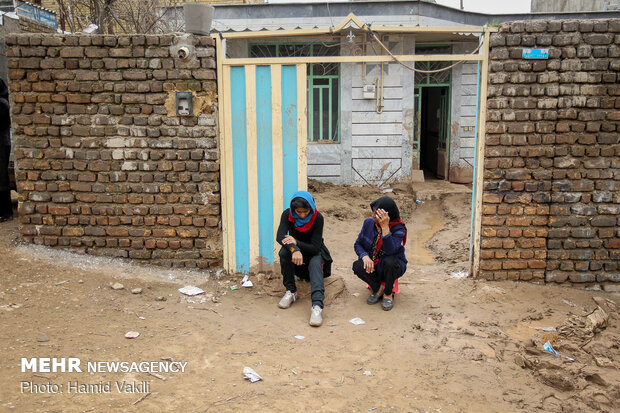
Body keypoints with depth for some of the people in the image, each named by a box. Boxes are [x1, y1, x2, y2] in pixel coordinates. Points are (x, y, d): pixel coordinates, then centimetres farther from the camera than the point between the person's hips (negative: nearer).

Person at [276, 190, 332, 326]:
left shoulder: (317, 218, -22)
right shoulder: (287, 215, -16)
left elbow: (315, 247, -24)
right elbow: (280, 237, -30)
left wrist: (297, 242, -40)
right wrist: (294, 249, -48)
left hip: (313, 252, -2)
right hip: (295, 253, 2)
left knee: (315, 264, -34)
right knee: (284, 252, -31)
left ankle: (317, 305, -51)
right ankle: (291, 291, -17)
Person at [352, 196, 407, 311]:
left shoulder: (398, 229, -19)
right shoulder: (368, 222, -6)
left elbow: (390, 250, -34)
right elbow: (358, 244, 1)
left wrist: (385, 227, -40)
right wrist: (365, 256, -21)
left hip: (393, 266, -3)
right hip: (373, 265, 3)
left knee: (389, 261, -37)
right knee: (357, 266, -27)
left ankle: (388, 294, -9)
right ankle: (378, 288, -1)